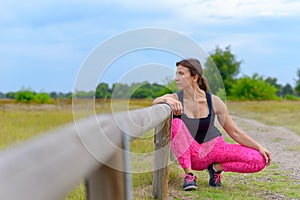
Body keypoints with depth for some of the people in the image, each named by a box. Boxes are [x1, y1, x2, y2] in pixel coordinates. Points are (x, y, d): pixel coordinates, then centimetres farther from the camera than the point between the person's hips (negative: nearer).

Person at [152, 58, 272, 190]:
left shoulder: (214, 101, -9)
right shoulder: (176, 99, -10)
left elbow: (234, 132, -3)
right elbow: (154, 104, -31)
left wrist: (259, 147, -11)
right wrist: (167, 100, -52)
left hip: (214, 148, 1)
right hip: (190, 153, -1)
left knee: (259, 161, -20)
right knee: (174, 123, -32)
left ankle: (216, 167, 3)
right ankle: (188, 175, -21)